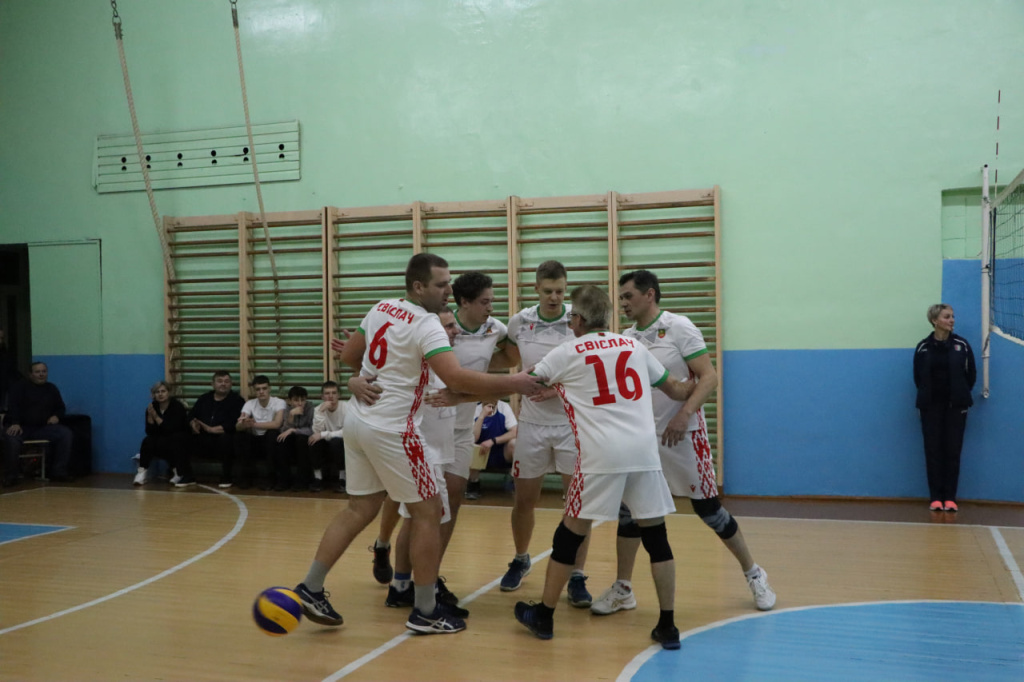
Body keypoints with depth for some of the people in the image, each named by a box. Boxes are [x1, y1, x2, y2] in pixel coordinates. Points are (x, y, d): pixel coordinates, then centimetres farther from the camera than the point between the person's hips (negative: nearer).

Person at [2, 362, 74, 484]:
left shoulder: (52, 389, 17)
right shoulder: (19, 387, 5)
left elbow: (61, 408, 24)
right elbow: (13, 406, -10)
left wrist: (56, 416, -1)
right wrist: (15, 423, -28)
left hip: (43, 427, 3)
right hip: (22, 427, -3)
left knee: (66, 433, -22)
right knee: (12, 437, -38)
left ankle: (60, 472, -18)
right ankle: (11, 475, -24)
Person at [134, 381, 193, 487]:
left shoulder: (177, 406, -16)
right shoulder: (152, 407, -2)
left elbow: (171, 429, -25)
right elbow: (150, 432, -9)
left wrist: (156, 417, -25)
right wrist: (150, 416, -22)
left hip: (179, 442, -4)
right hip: (160, 443, 4)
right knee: (147, 441, -23)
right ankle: (142, 472, -19)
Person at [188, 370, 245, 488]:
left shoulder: (237, 400, -2)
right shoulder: (204, 398, 17)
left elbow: (234, 425, -15)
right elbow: (191, 415, 12)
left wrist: (211, 429, -20)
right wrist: (193, 424, -12)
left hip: (224, 441, -4)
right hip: (204, 441, 4)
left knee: (225, 438, -37)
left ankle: (226, 478, -19)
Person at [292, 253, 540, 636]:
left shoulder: (380, 309, 8)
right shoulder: (426, 325, -16)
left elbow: (348, 357, 17)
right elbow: (457, 379, -28)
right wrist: (512, 384, -21)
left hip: (358, 420, 8)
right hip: (391, 430, -8)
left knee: (361, 508, 17)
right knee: (427, 513, 4)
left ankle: (310, 590, 18)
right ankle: (426, 612, 10)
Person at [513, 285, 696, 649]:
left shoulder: (566, 353, 6)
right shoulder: (633, 345, 16)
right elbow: (674, 389, 25)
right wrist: (696, 386, 49)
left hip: (602, 455, -3)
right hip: (644, 450, 3)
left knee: (570, 533, 10)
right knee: (656, 536, 11)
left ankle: (544, 616, 22)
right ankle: (667, 626, 12)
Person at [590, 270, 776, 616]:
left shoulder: (678, 327, -11)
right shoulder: (627, 338, 5)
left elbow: (709, 377, -15)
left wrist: (685, 413, -28)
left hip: (683, 434, -5)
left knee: (708, 508, 2)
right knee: (628, 509, 3)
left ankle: (754, 575, 23)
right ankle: (622, 590, 16)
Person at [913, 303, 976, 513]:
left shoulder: (961, 345, -1)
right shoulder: (923, 347, 0)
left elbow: (971, 374, 5)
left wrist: (960, 396, 7)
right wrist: (927, 396, 5)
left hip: (956, 406, 0)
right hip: (931, 406, 0)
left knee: (953, 451, 1)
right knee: (933, 451, 0)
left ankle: (950, 498, 6)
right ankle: (935, 497, 5)